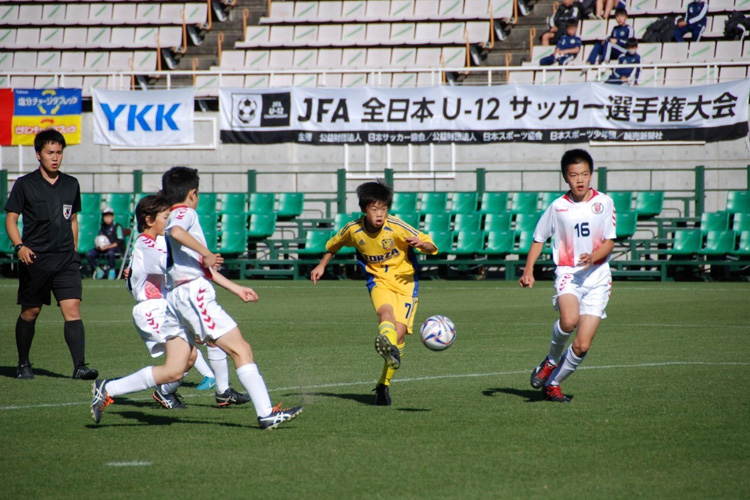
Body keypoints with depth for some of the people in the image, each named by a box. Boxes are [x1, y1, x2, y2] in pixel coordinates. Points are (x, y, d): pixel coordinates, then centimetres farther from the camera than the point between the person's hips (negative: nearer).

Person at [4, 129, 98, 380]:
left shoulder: (71, 184, 11)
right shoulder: (24, 184, -1)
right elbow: (10, 218, 0)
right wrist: (19, 246, -16)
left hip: (66, 258, 2)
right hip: (34, 258, -2)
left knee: (72, 309, -11)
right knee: (30, 312, 7)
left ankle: (79, 366, -16)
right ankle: (23, 364, 24)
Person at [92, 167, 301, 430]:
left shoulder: (175, 218, 27)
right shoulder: (185, 213, 0)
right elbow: (176, 232, -27)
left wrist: (236, 289, 34)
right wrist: (207, 254, -22)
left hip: (175, 297, 9)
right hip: (194, 292, -9)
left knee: (173, 371, 7)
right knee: (241, 349, -7)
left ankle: (107, 390, 5)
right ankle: (266, 414, -11)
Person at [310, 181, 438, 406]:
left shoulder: (397, 227, -15)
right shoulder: (353, 230, -7)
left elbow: (431, 247, -13)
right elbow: (334, 244, 18)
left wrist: (421, 244, -34)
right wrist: (322, 265, 13)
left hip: (406, 281, -1)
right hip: (379, 281, 1)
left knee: (400, 332, -12)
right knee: (386, 311, -33)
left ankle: (383, 384, 6)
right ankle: (388, 344, -68)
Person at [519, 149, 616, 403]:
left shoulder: (604, 203, 2)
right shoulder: (558, 207, 2)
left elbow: (609, 242, 2)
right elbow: (539, 239, 12)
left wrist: (592, 258, -18)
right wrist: (528, 271, -1)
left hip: (596, 277, 1)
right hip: (567, 274, -1)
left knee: (582, 345, -4)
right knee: (569, 320, -33)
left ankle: (553, 383, 19)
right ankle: (552, 360, -3)